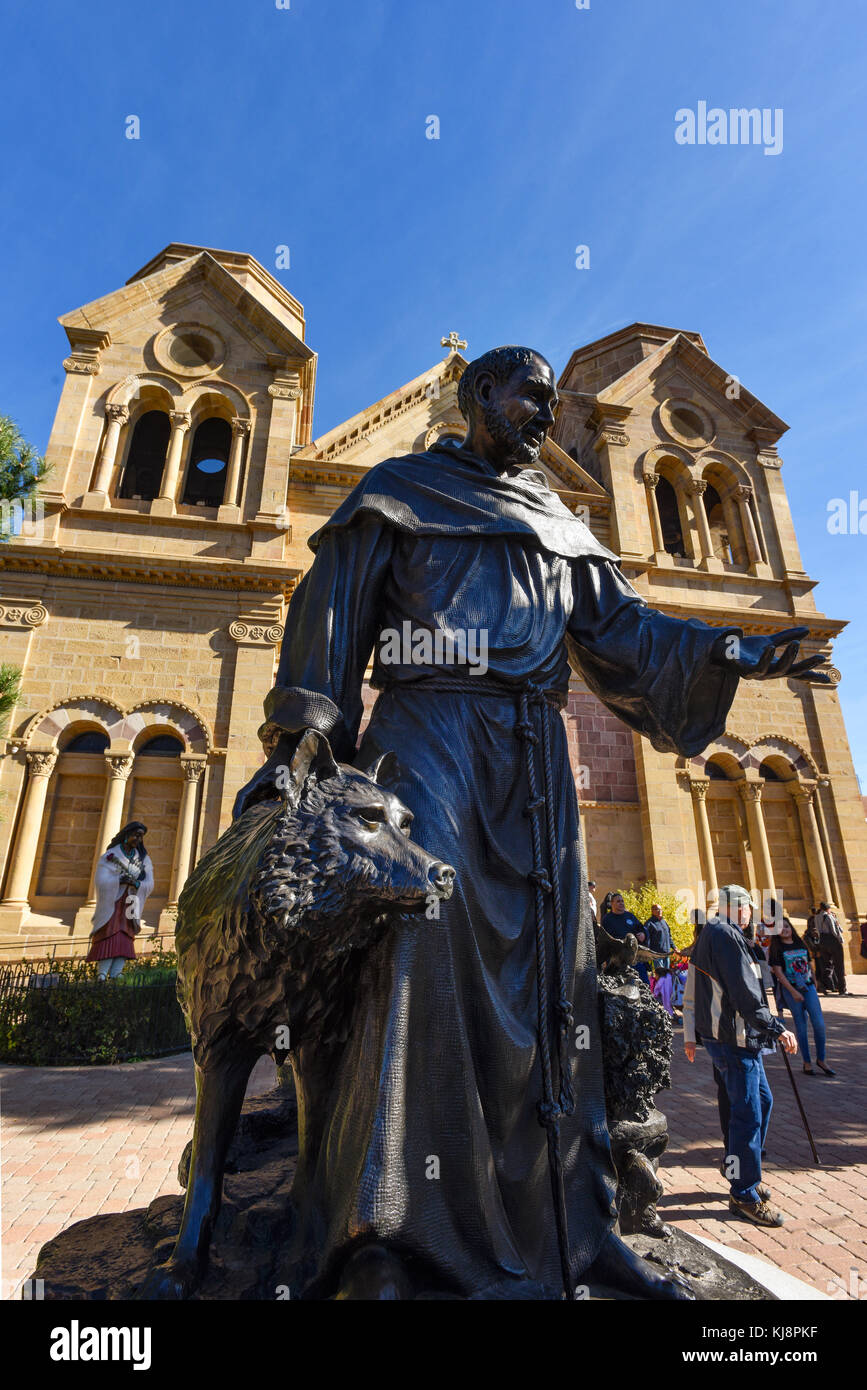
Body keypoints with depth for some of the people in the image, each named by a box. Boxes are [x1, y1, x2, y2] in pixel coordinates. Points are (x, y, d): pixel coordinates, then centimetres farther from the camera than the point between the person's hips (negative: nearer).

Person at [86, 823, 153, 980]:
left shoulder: (143, 858, 8)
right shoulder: (110, 856, -2)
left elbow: (149, 884, -1)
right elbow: (101, 882, -13)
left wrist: (135, 883, -21)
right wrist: (121, 880, -25)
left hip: (129, 907, 3)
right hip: (111, 904, -3)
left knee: (125, 942, -9)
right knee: (110, 940, -15)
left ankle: (114, 976, -13)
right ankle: (102, 977, -15)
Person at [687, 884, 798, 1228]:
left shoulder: (711, 933, 14)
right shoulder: (727, 935, -19)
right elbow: (745, 994, -23)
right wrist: (777, 1029, -16)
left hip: (733, 1036, 11)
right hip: (734, 1040, -11)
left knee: (761, 1100, 20)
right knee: (747, 1114, -3)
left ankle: (746, 1176, 32)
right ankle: (744, 1194, 10)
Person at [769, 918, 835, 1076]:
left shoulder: (801, 944, 9)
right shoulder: (777, 948, -5)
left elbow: (808, 965, 18)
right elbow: (778, 972, -10)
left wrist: (814, 982, 15)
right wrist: (793, 992, -14)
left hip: (808, 986, 4)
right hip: (790, 989, -3)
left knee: (819, 1023, -4)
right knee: (801, 1025, 1)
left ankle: (821, 1059, 13)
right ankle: (807, 1062, 13)